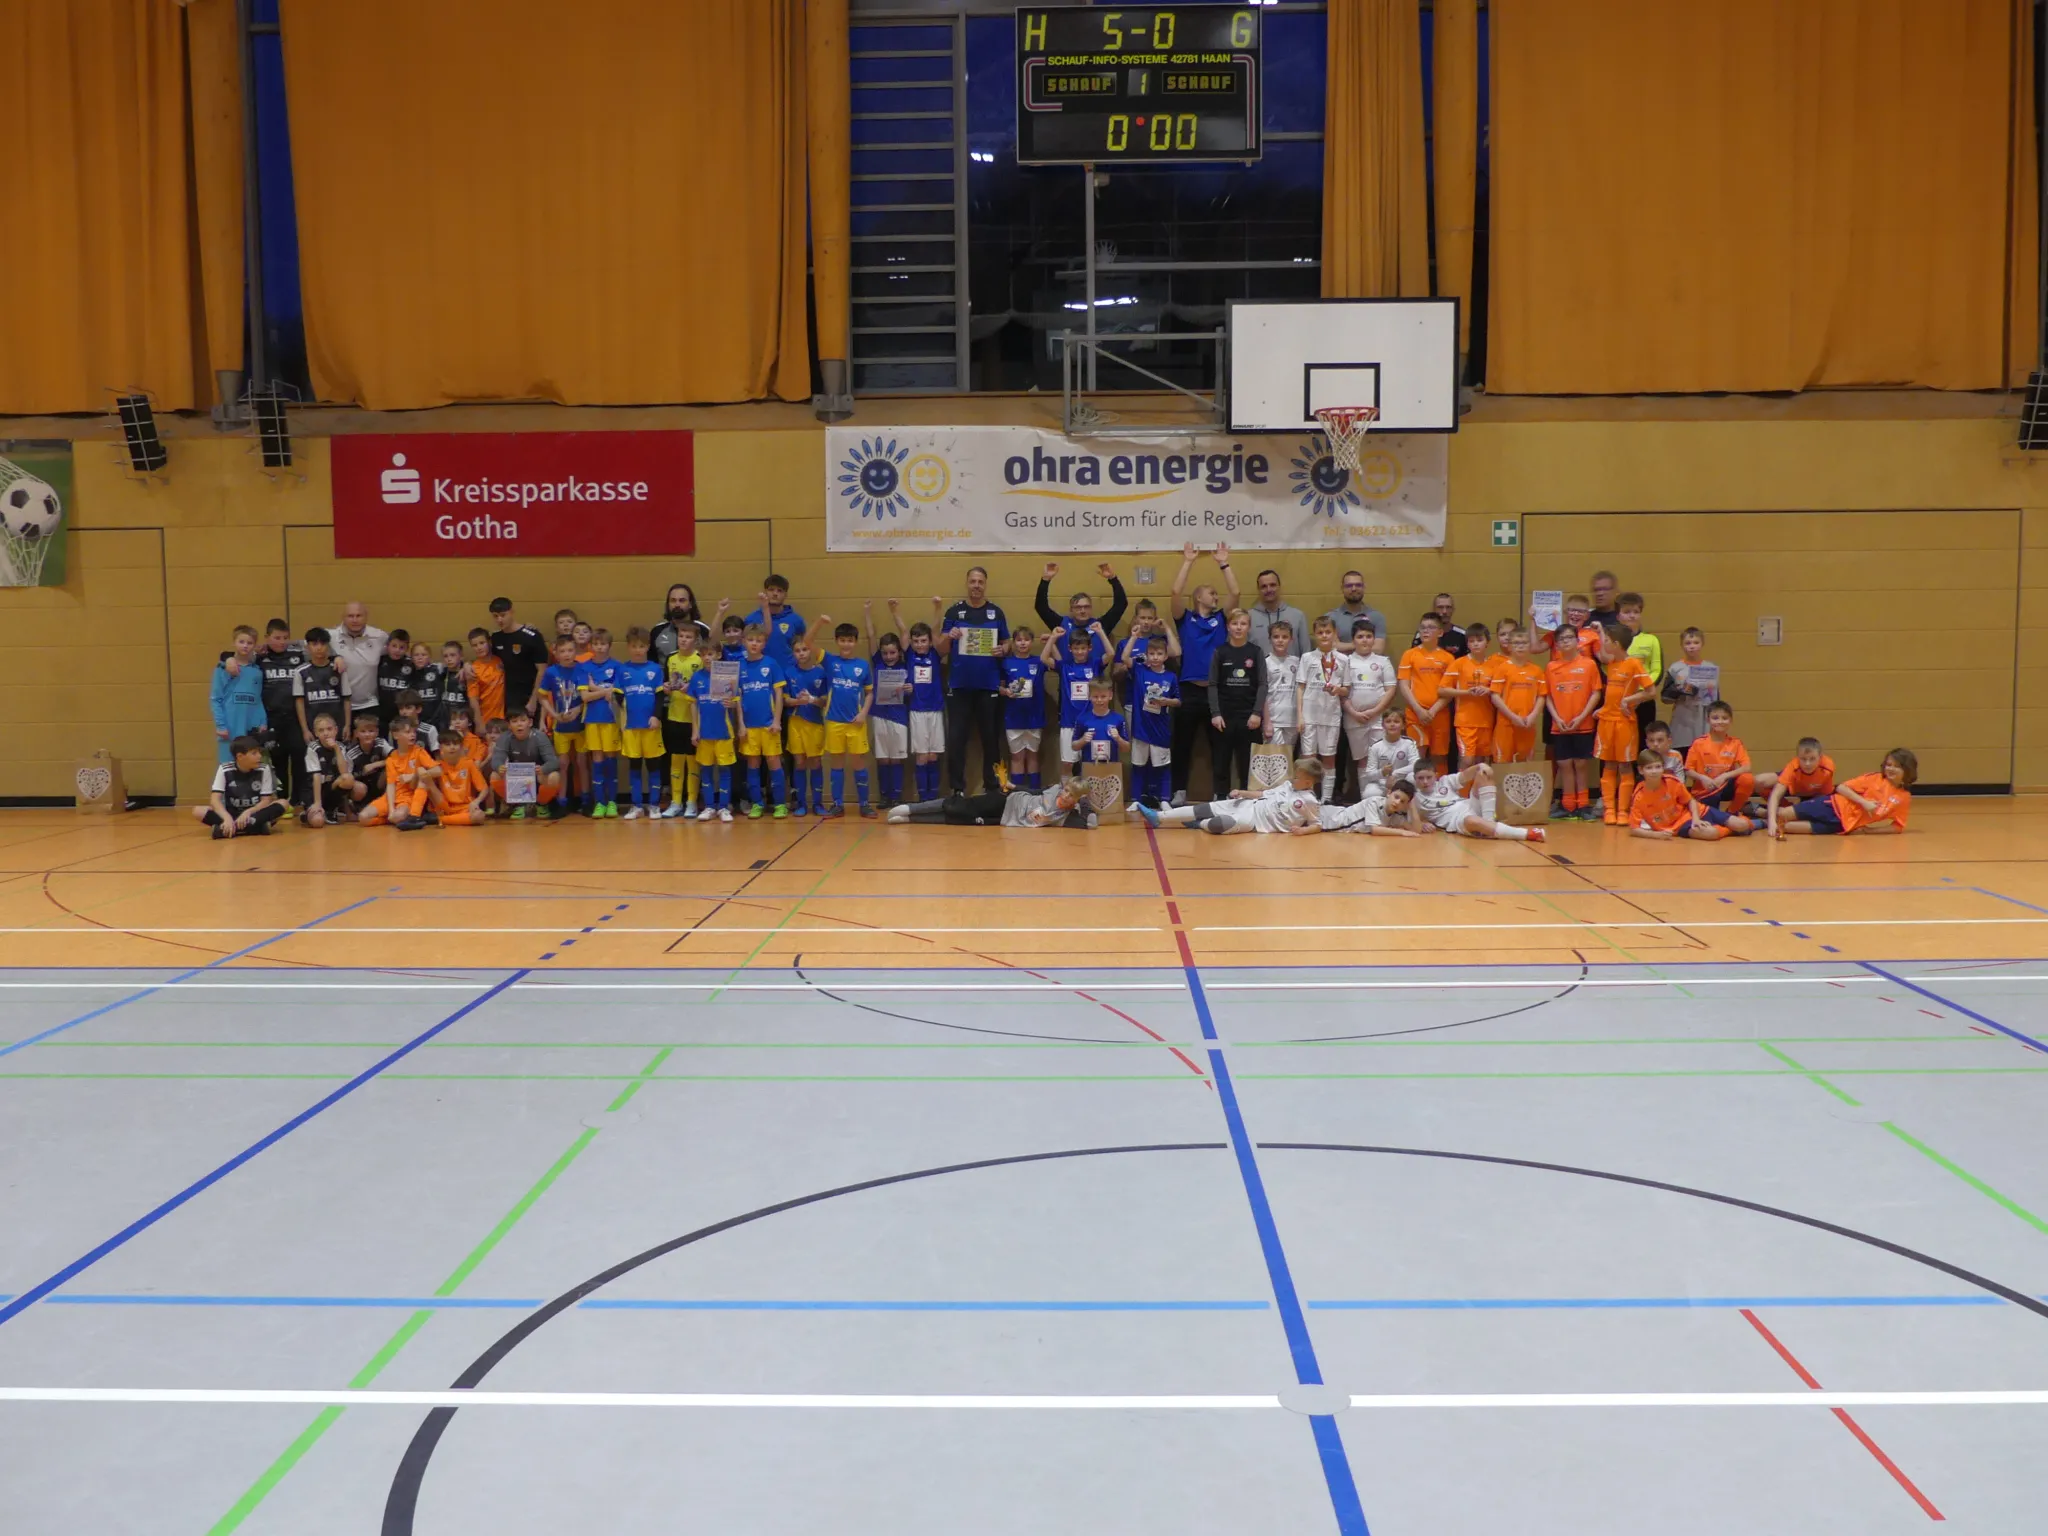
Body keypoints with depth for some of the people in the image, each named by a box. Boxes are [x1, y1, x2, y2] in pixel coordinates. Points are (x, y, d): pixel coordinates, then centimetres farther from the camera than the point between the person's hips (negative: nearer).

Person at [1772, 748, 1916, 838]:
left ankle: (1779, 827, -1)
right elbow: (1841, 788, -3)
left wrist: (1870, 830, -9)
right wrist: (1864, 802, -16)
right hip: (1835, 806, 0)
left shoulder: (1904, 798, -1)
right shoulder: (1874, 779, -2)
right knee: (1782, 815, -13)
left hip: (1845, 825, 0)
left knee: (1812, 829, -26)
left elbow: (1898, 827, 3)